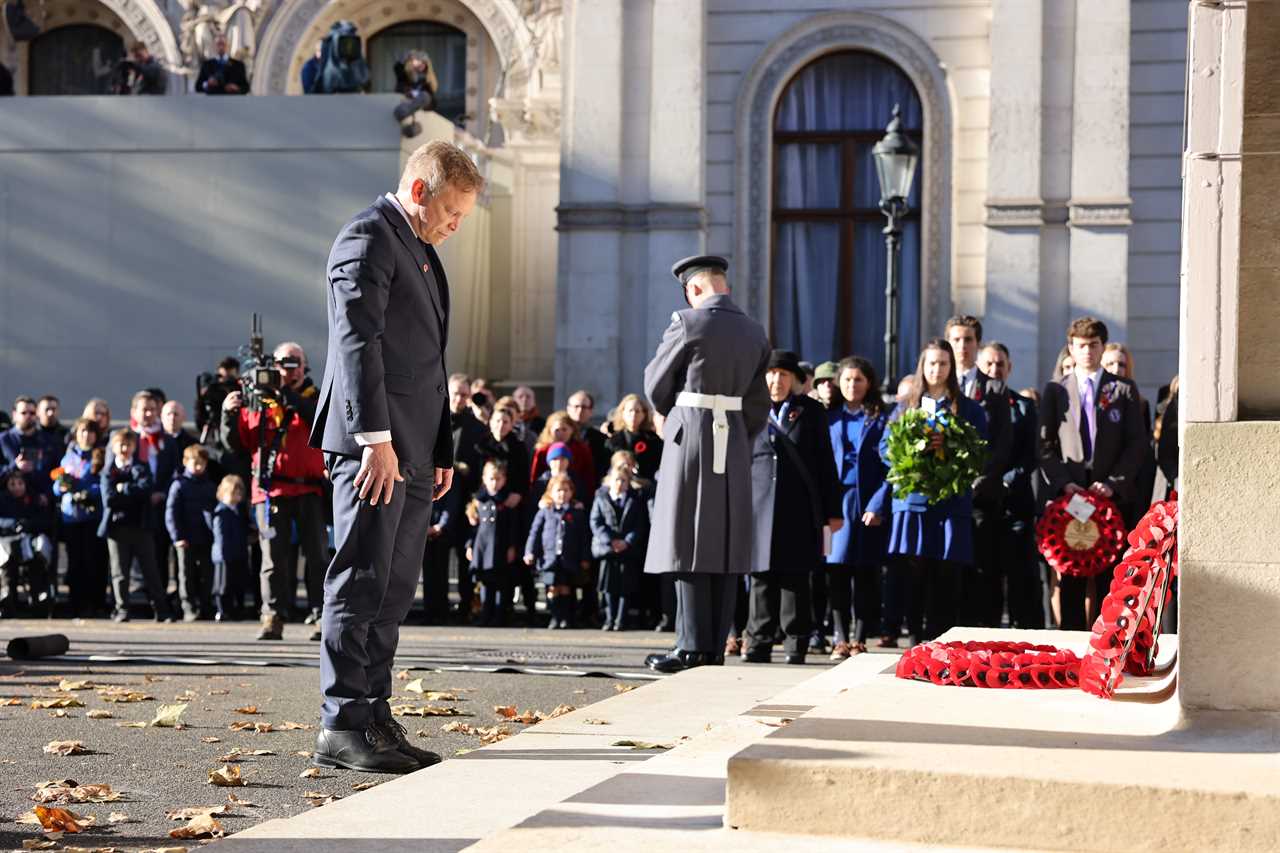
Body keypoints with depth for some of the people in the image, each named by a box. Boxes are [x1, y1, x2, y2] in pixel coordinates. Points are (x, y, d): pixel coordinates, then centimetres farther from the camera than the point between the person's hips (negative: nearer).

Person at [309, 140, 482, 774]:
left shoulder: (420, 250, 23)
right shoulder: (368, 237, -7)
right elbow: (358, 341, -16)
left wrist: (440, 449, 20)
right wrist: (375, 438, -22)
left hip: (412, 451, 10)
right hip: (374, 444, -10)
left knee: (393, 590, 9)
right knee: (362, 583, -9)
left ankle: (374, 718, 13)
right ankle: (343, 727, -8)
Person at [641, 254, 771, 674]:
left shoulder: (688, 324, -8)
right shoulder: (755, 333, 10)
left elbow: (655, 386, 2)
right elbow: (758, 404, 13)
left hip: (691, 439, -6)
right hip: (735, 446, 6)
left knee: (688, 545, -3)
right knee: (724, 545, 8)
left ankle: (693, 647, -7)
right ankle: (716, 646, 9)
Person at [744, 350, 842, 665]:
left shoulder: (812, 411, 10)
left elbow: (825, 462, 9)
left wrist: (832, 510, 5)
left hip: (799, 511, -1)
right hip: (759, 508, 1)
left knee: (795, 578, 1)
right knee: (761, 577, 0)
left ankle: (796, 645, 6)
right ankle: (759, 644, 4)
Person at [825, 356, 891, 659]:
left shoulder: (881, 419, 5)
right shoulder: (829, 418, 10)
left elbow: (890, 466, 0)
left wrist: (878, 506, -10)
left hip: (869, 505, -1)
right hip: (836, 502, 1)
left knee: (865, 574, 1)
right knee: (836, 572, -1)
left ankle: (860, 638, 5)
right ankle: (840, 638, 3)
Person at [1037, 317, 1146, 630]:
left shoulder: (1124, 390, 9)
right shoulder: (1055, 390, 11)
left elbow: (1136, 443, 3)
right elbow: (1044, 445, 7)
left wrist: (1113, 483, -9)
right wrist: (1064, 482, -8)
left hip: (1111, 495, 0)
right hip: (1068, 495, 0)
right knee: (1070, 576, -1)